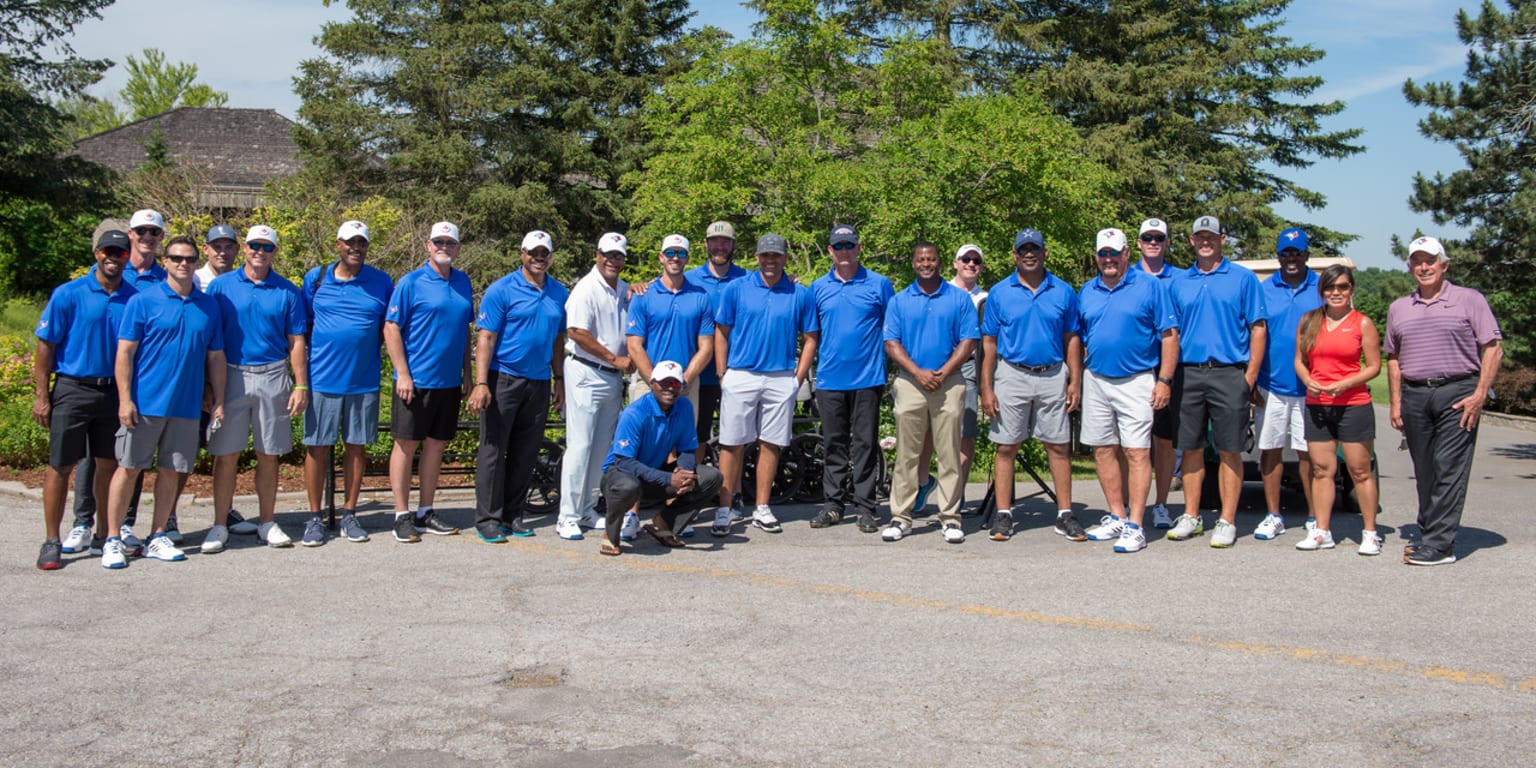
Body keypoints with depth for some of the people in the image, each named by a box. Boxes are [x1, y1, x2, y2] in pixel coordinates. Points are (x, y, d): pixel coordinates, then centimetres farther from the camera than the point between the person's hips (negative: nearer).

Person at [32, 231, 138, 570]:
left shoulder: (134, 298, 4)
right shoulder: (68, 294, -4)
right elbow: (45, 346, -3)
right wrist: (41, 396, -8)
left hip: (115, 392, 3)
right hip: (73, 390, -3)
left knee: (109, 465, 11)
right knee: (60, 466, 2)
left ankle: (106, 535, 23)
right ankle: (51, 542, 10)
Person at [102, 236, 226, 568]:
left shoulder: (209, 305, 9)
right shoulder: (143, 300, -3)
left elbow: (215, 357, 12)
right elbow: (125, 352, -5)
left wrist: (218, 401, 8)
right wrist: (125, 399, -12)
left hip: (186, 404, 4)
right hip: (145, 402, -3)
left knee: (172, 471, 9)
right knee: (128, 468, 1)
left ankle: (157, 538, 20)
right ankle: (112, 541, 9)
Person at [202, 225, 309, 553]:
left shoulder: (287, 292, 6)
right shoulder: (220, 286, 4)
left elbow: (297, 342, 7)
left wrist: (301, 385, 0)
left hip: (273, 378, 1)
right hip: (231, 376, -1)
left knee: (269, 455, 7)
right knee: (226, 455, 2)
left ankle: (267, 522, 18)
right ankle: (220, 526, 11)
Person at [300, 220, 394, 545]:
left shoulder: (381, 283, 4)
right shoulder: (315, 278, 5)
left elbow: (388, 328, 10)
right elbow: (302, 325, 9)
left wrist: (372, 353, -2)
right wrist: (301, 372, 3)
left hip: (364, 379, 1)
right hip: (322, 377, 0)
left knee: (356, 445, 8)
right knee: (317, 446, 3)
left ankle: (349, 514, 20)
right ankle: (315, 517, 15)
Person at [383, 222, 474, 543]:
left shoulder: (463, 282, 10)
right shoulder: (411, 282, -5)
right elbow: (391, 329, -8)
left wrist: (467, 373, 14)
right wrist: (402, 374, -14)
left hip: (449, 381, 5)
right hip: (415, 380, -5)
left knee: (436, 445, 11)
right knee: (407, 445, 2)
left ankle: (426, 512, 21)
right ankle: (402, 516, 9)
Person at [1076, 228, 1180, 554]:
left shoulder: (1149, 286, -2)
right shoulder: (1087, 292, 12)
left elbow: (1169, 334, -4)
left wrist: (1164, 380, -10)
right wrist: (1078, 380, 10)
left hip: (1136, 381, -5)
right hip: (1096, 380, 5)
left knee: (1137, 453, -6)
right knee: (1103, 451, 9)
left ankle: (1135, 526, -3)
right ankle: (1117, 517, 20)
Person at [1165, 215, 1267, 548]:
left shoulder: (1243, 279, 4)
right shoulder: (1178, 283, 13)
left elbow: (1258, 329, 1)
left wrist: (1250, 376, -8)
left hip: (1229, 374, -3)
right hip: (1189, 373, 3)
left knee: (1229, 451, 1)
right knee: (1192, 448, 8)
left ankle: (1227, 521, 7)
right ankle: (1191, 517, 16)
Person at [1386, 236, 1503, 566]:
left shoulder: (1469, 300, 3)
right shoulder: (1398, 308, 16)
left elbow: (1493, 348, -1)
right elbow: (1393, 358, 18)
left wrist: (1479, 395, -10)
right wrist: (1396, 403, 10)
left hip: (1457, 393, -4)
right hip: (1414, 395, 4)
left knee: (1449, 468, -8)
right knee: (1424, 472, 8)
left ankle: (1440, 544, -9)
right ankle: (1429, 533, 17)